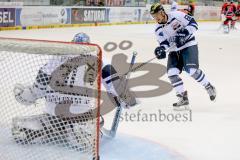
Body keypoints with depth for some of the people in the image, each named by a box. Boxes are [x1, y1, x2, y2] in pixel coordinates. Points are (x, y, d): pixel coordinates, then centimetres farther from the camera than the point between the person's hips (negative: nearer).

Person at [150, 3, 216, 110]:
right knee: (171, 73, -10)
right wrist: (161, 49, -22)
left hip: (189, 45, -6)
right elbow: (164, 42, 0)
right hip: (174, 51, 6)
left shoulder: (176, 15, -16)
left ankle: (209, 87, 5)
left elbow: (193, 23, -14)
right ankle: (183, 98, -1)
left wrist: (185, 32, -29)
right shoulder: (158, 30, 0)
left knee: (192, 70, -21)